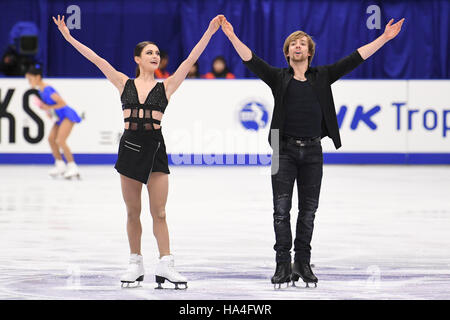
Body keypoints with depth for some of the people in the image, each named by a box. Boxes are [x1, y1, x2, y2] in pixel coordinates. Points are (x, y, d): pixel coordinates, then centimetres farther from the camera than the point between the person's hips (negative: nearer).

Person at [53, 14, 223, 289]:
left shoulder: (166, 86, 5)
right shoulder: (125, 84, 8)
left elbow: (190, 60, 0)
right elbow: (97, 59, 5)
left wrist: (209, 32, -6)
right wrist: (69, 37, 3)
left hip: (155, 147, -1)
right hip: (130, 145, 1)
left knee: (159, 212, -2)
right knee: (133, 212, 7)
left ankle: (165, 266, -2)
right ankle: (136, 265, 15)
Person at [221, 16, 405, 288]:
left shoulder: (322, 76, 10)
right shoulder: (278, 77, 7)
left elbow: (355, 59, 7)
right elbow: (251, 60, -3)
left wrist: (384, 39, 3)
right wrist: (233, 37, -16)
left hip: (312, 151, 2)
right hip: (285, 150, -1)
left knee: (308, 210, 5)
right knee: (282, 209, -4)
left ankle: (303, 263, 12)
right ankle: (283, 265, -1)